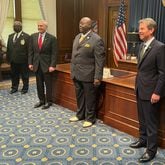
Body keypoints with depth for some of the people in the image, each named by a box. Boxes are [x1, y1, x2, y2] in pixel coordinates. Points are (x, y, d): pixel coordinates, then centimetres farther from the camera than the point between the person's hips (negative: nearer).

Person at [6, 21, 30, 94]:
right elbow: (8, 48, 15)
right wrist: (8, 58, 9)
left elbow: (29, 49, -10)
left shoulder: (26, 36, -7)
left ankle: (25, 88, 22)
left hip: (23, 60, -6)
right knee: (14, 74, 15)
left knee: (24, 75, 7)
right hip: (13, 60, 6)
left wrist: (29, 60, -12)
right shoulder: (10, 36, 12)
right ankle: (14, 87, 29)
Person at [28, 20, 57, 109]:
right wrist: (30, 63, 2)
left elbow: (54, 53, -9)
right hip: (36, 64, 4)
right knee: (39, 84, 11)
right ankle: (41, 100, 24)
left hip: (47, 65, -4)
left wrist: (52, 65, -15)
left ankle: (48, 101, 18)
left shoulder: (52, 38, -7)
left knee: (48, 84, 5)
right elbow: (31, 51, 8)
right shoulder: (33, 36, 5)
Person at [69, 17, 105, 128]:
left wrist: (97, 77, -17)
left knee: (90, 98, 7)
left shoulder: (96, 40, -13)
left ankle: (90, 118, 23)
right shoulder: (77, 37, 11)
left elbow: (100, 60, -15)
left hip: (88, 75, -7)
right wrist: (73, 71, 15)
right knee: (79, 96, 19)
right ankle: (80, 115, 36)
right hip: (76, 74, 7)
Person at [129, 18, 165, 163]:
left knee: (151, 121, 4)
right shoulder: (142, 46, 9)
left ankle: (151, 149, 18)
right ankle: (143, 140, 38)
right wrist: (138, 85, 15)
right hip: (140, 90, 8)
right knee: (142, 118, 20)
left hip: (151, 92, -8)